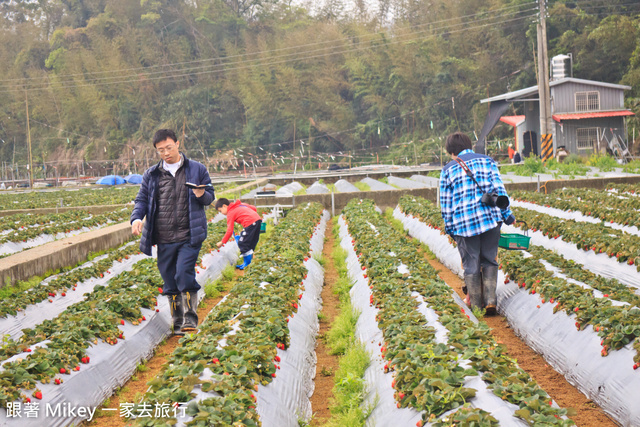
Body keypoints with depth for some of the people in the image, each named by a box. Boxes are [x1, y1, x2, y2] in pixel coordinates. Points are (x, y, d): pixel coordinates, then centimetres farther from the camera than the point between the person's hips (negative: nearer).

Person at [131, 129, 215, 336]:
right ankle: (178, 323, 20)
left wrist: (202, 195, -13)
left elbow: (210, 196, 11)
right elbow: (142, 200, 14)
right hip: (164, 239, 3)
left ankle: (190, 318, -4)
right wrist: (136, 218, -7)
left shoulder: (197, 169, 5)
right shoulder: (151, 175, 10)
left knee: (184, 274, -17)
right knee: (170, 280, 8)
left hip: (189, 236, -3)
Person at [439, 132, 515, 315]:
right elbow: (499, 189, 5)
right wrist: (507, 215, 10)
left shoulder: (448, 170, 8)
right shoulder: (487, 161, 10)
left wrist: (449, 228, 16)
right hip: (490, 218, 1)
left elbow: (445, 203, 8)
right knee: (489, 261, 13)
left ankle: (477, 305, 13)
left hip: (463, 223, -1)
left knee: (471, 265, 8)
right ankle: (491, 300, 3)